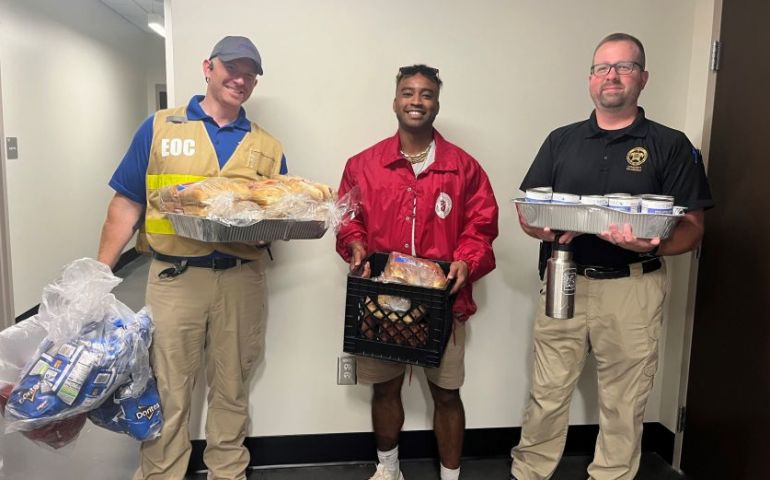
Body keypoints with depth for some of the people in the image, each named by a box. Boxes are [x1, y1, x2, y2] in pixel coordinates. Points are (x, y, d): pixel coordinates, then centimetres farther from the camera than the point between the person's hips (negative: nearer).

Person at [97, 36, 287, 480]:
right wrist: (100, 271, -2)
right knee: (168, 392, 6)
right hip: (175, 276, -1)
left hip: (242, 279, 2)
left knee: (232, 389, 12)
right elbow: (127, 204, 4)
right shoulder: (160, 128, 6)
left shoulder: (269, 149, 10)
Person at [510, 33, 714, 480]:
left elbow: (693, 227, -2)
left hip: (632, 288, -1)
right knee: (547, 392, 10)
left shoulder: (671, 145, 2)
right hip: (564, 283, 2)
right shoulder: (561, 140, 9)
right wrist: (546, 230, -14)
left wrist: (653, 246, -23)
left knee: (623, 402, 11)